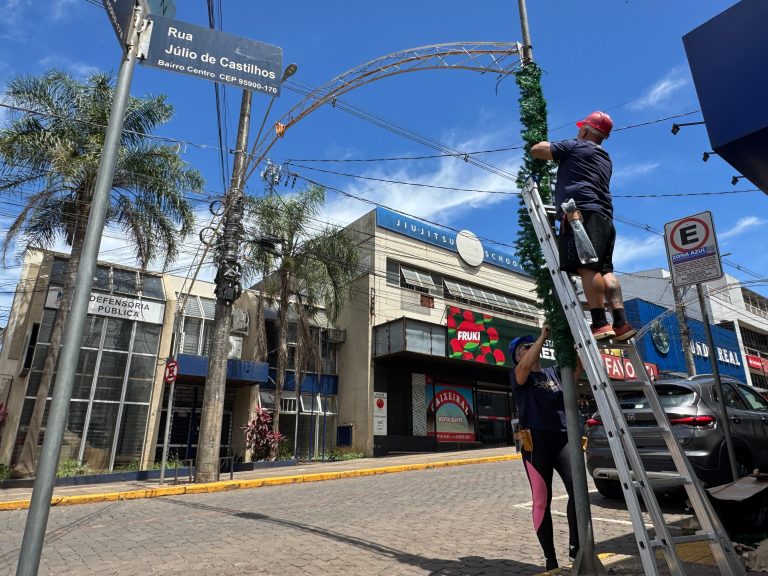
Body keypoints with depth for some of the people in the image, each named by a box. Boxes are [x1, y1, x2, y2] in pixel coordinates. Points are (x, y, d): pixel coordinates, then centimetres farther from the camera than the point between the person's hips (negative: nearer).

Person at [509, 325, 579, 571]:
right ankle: (550, 557, 13)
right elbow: (526, 366, -20)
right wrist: (542, 336, -15)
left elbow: (576, 368, 4)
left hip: (563, 438, 4)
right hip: (536, 441, -4)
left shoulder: (553, 373, 19)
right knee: (542, 500, 1)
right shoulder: (517, 375, 3)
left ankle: (575, 545, 8)